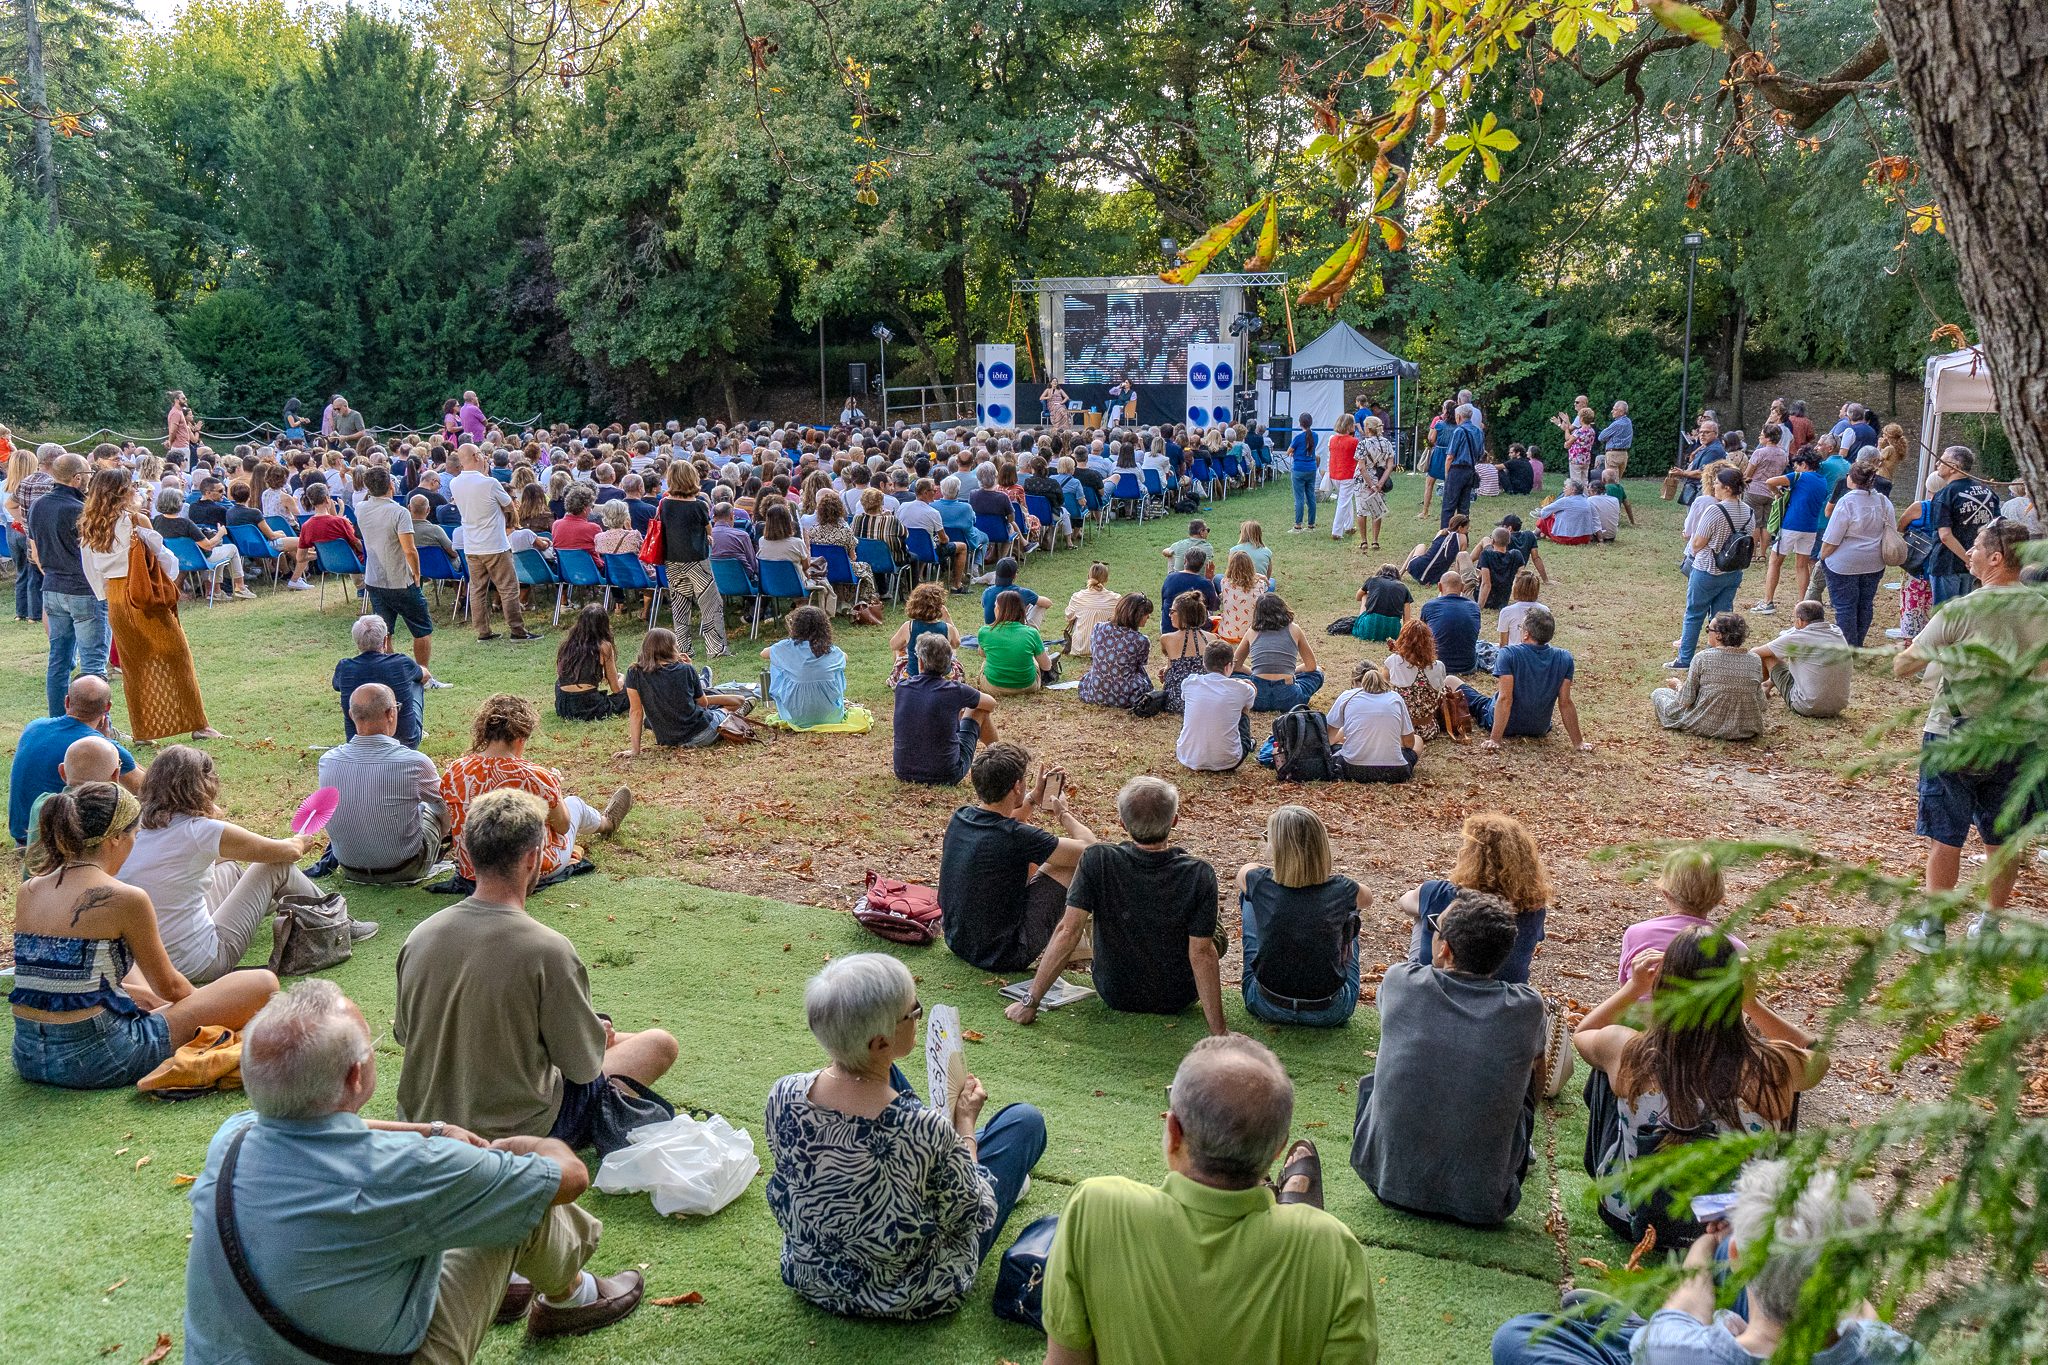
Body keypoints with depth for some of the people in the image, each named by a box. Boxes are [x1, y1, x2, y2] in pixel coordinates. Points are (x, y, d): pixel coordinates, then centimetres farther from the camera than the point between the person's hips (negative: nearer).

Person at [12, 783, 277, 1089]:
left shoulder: (28, 891, 6)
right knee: (261, 984, -6)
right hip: (97, 1060, -8)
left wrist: (144, 996, 25)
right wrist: (204, 1001, 21)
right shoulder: (126, 899, -14)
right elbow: (169, 987, 0)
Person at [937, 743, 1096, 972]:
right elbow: (1090, 847, -14)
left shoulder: (959, 818, -4)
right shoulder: (1018, 838, -27)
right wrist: (1063, 813, 4)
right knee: (1072, 860, -1)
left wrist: (1034, 798, 16)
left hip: (957, 943, 8)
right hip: (1004, 957, -8)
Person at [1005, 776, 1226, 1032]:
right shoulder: (1199, 874, -26)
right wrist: (1219, 1032, -18)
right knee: (1214, 935, 27)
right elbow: (1202, 954, -25)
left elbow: (1068, 931, -23)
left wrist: (1030, 1002, -15)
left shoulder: (1096, 860, -24)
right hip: (1178, 999, -1)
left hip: (1114, 993, 1)